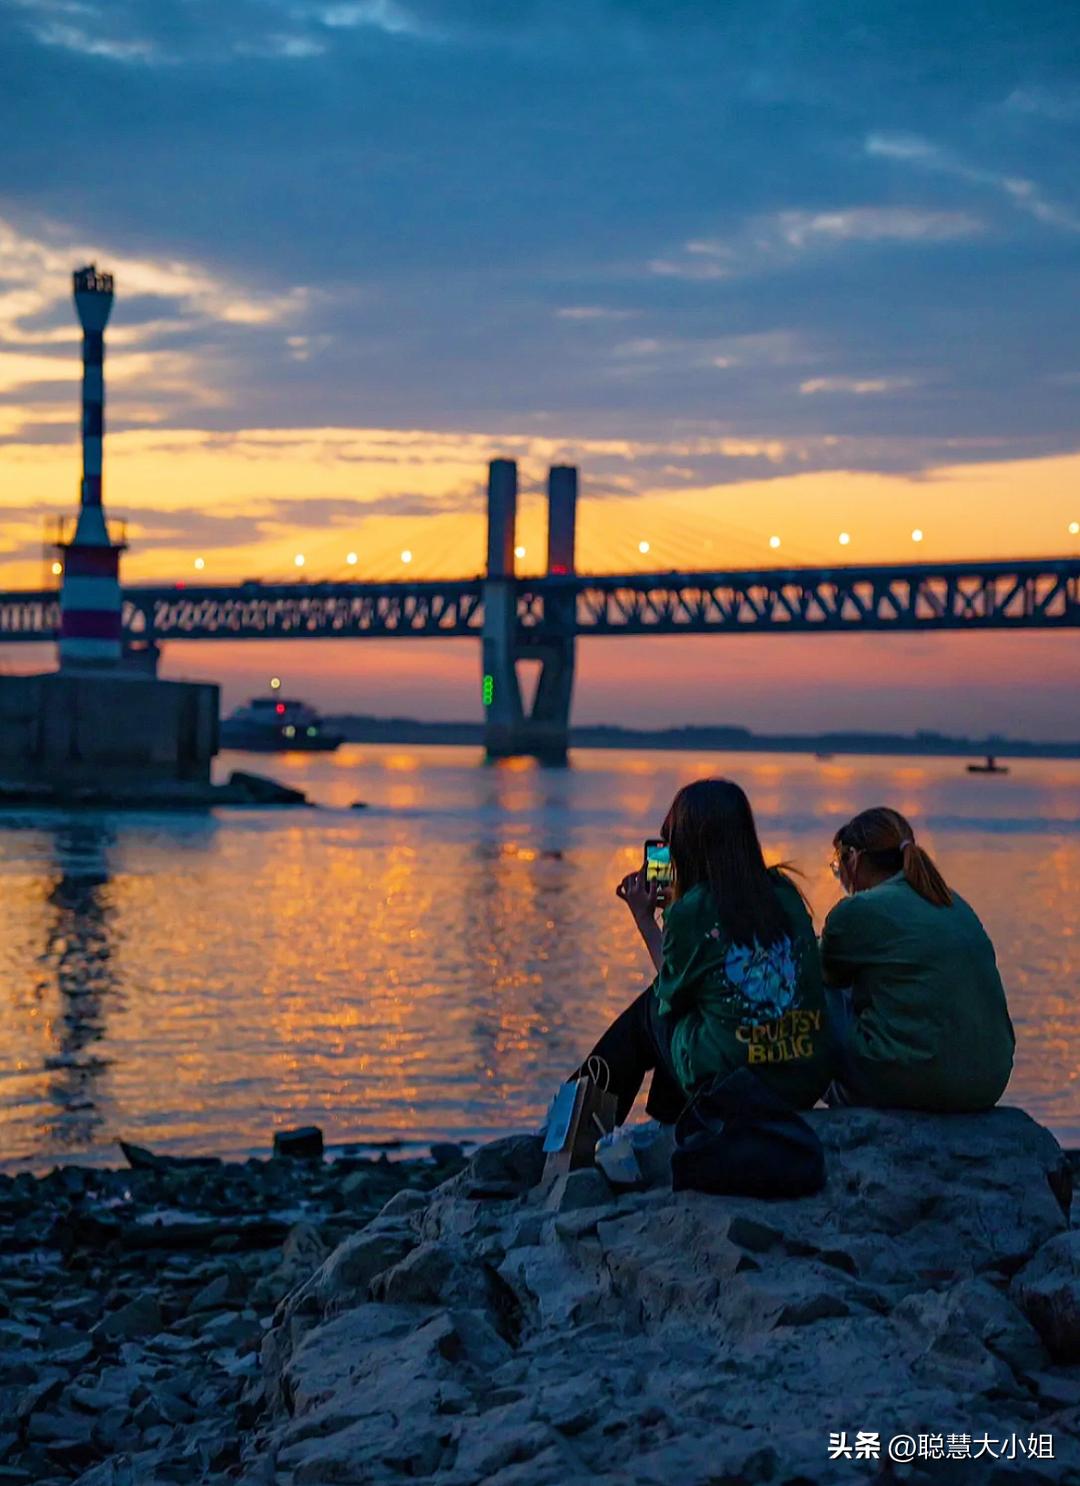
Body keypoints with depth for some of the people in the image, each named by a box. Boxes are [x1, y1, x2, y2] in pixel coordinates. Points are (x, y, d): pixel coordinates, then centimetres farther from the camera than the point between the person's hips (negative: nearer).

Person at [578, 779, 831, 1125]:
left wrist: (645, 920, 13)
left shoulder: (690, 911, -11)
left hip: (725, 1088, -5)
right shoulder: (785, 894, 4)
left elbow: (671, 995, 4)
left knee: (650, 1009, 21)